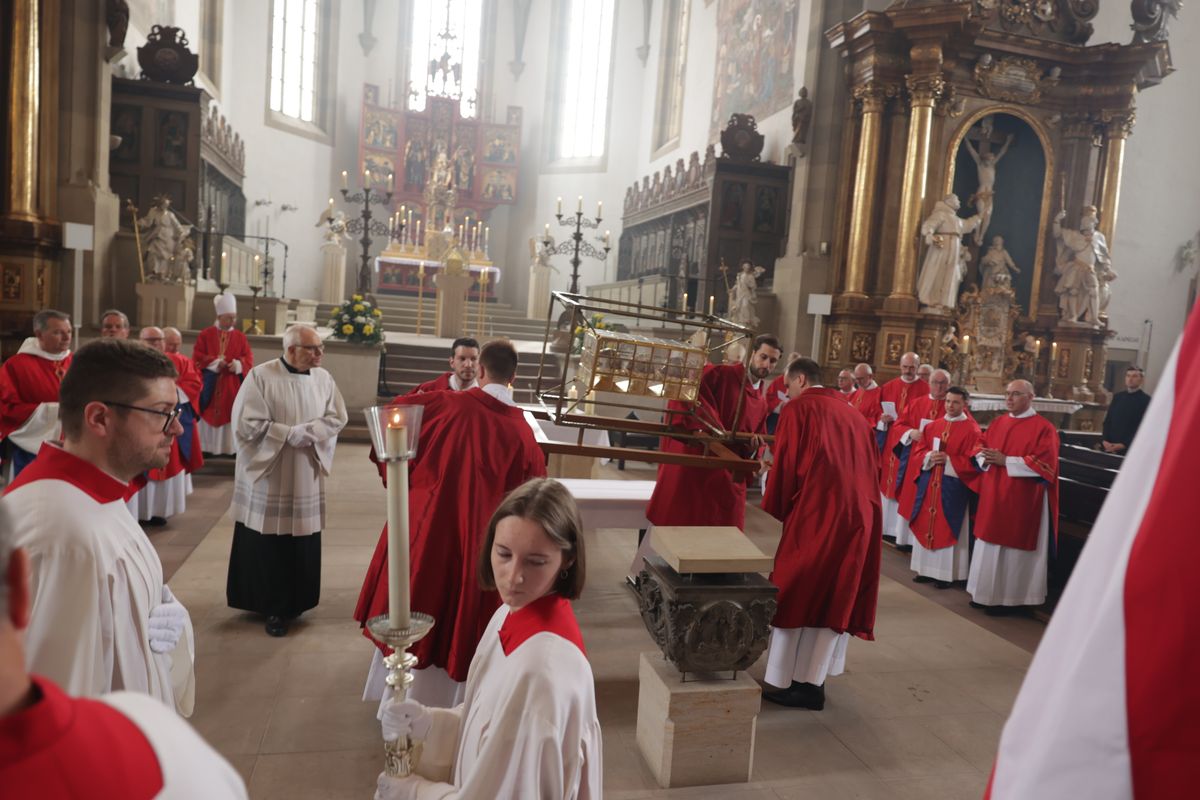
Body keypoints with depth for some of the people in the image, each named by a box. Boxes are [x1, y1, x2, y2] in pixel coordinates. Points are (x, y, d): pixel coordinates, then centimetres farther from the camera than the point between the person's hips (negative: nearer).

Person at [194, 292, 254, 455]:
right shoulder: (205, 335, 2)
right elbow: (197, 357, -2)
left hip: (231, 386, 1)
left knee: (231, 414, 0)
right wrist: (214, 363, -15)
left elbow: (249, 359, 1)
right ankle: (206, 447, 11)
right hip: (210, 385, -1)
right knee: (208, 414, 3)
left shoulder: (240, 337, 6)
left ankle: (230, 448, 5)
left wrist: (238, 364, -18)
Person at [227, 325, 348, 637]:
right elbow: (247, 425, -14)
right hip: (266, 474, -4)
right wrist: (293, 434, -16)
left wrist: (308, 431, -14)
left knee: (302, 544, 8)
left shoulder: (323, 378, 2)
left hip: (306, 478, 4)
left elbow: (337, 418, 3)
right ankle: (272, 605, 18)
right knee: (267, 545, 4)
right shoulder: (260, 376, -11)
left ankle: (293, 602, 25)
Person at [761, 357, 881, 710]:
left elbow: (785, 466, -5)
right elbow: (872, 467, 17)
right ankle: (813, 681, 17)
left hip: (814, 513, -6)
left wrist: (772, 515, 4)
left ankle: (786, 681, 10)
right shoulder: (854, 416, 16)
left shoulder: (798, 410, -3)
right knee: (836, 596, 11)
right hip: (859, 515, 6)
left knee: (795, 593, 5)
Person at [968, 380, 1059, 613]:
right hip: (993, 497, 6)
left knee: (1013, 547, 1)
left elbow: (1044, 464, -17)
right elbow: (980, 447, 15)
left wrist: (1006, 460, -19)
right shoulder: (997, 423, 11)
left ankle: (1008, 597, 13)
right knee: (989, 545, 12)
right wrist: (985, 457, -9)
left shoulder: (1043, 428, -9)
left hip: (1020, 501, -6)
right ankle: (987, 593, 23)